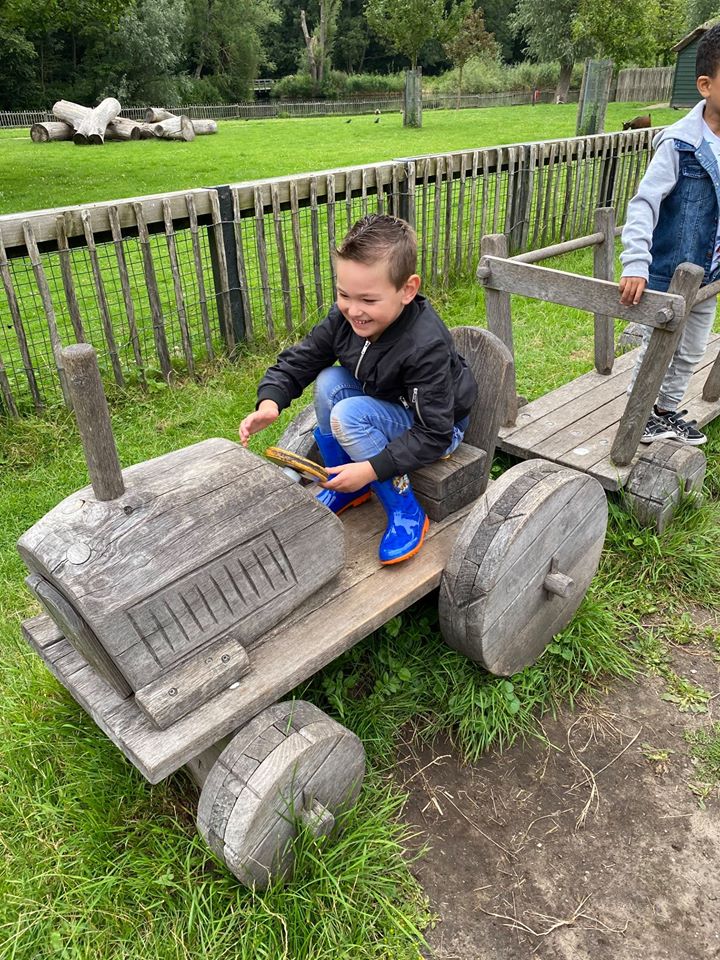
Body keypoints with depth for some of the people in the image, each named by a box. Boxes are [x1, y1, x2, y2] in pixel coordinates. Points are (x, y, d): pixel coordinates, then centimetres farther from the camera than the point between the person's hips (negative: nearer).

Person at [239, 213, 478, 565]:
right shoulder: (345, 317, -15)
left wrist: (371, 468, -36)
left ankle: (406, 512, -13)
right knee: (330, 381, -19)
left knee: (348, 416, -29)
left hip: (440, 427, -7)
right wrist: (269, 401, -26)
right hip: (388, 407, 7)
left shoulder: (426, 347, -34)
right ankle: (345, 486, -2)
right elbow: (299, 360, -6)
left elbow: (434, 434, -30)